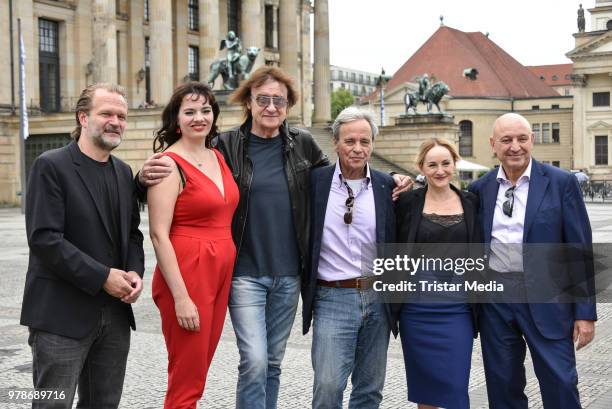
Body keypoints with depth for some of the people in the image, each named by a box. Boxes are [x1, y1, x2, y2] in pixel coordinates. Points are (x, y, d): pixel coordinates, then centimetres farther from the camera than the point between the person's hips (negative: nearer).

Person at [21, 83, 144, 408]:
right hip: (62, 315, -6)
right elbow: (44, 238, -17)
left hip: (115, 314, 6)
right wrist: (102, 277, -17)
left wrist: (134, 272, -4)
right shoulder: (51, 166, -9)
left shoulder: (123, 172, 12)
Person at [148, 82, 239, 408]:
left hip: (221, 274, 7)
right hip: (186, 275, -7)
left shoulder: (218, 158, 11)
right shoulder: (170, 164, -10)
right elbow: (159, 234, -15)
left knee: (198, 373, 15)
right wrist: (181, 297, -18)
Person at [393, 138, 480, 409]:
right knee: (424, 384, 11)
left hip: (458, 310, 1)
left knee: (456, 387, 0)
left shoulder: (471, 203, 6)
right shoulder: (406, 202, 0)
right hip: (417, 309, 0)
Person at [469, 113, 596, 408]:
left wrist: (585, 312, -7)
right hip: (495, 299, 3)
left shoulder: (562, 183, -3)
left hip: (545, 300, -3)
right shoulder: (480, 188, 5)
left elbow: (580, 249, -4)